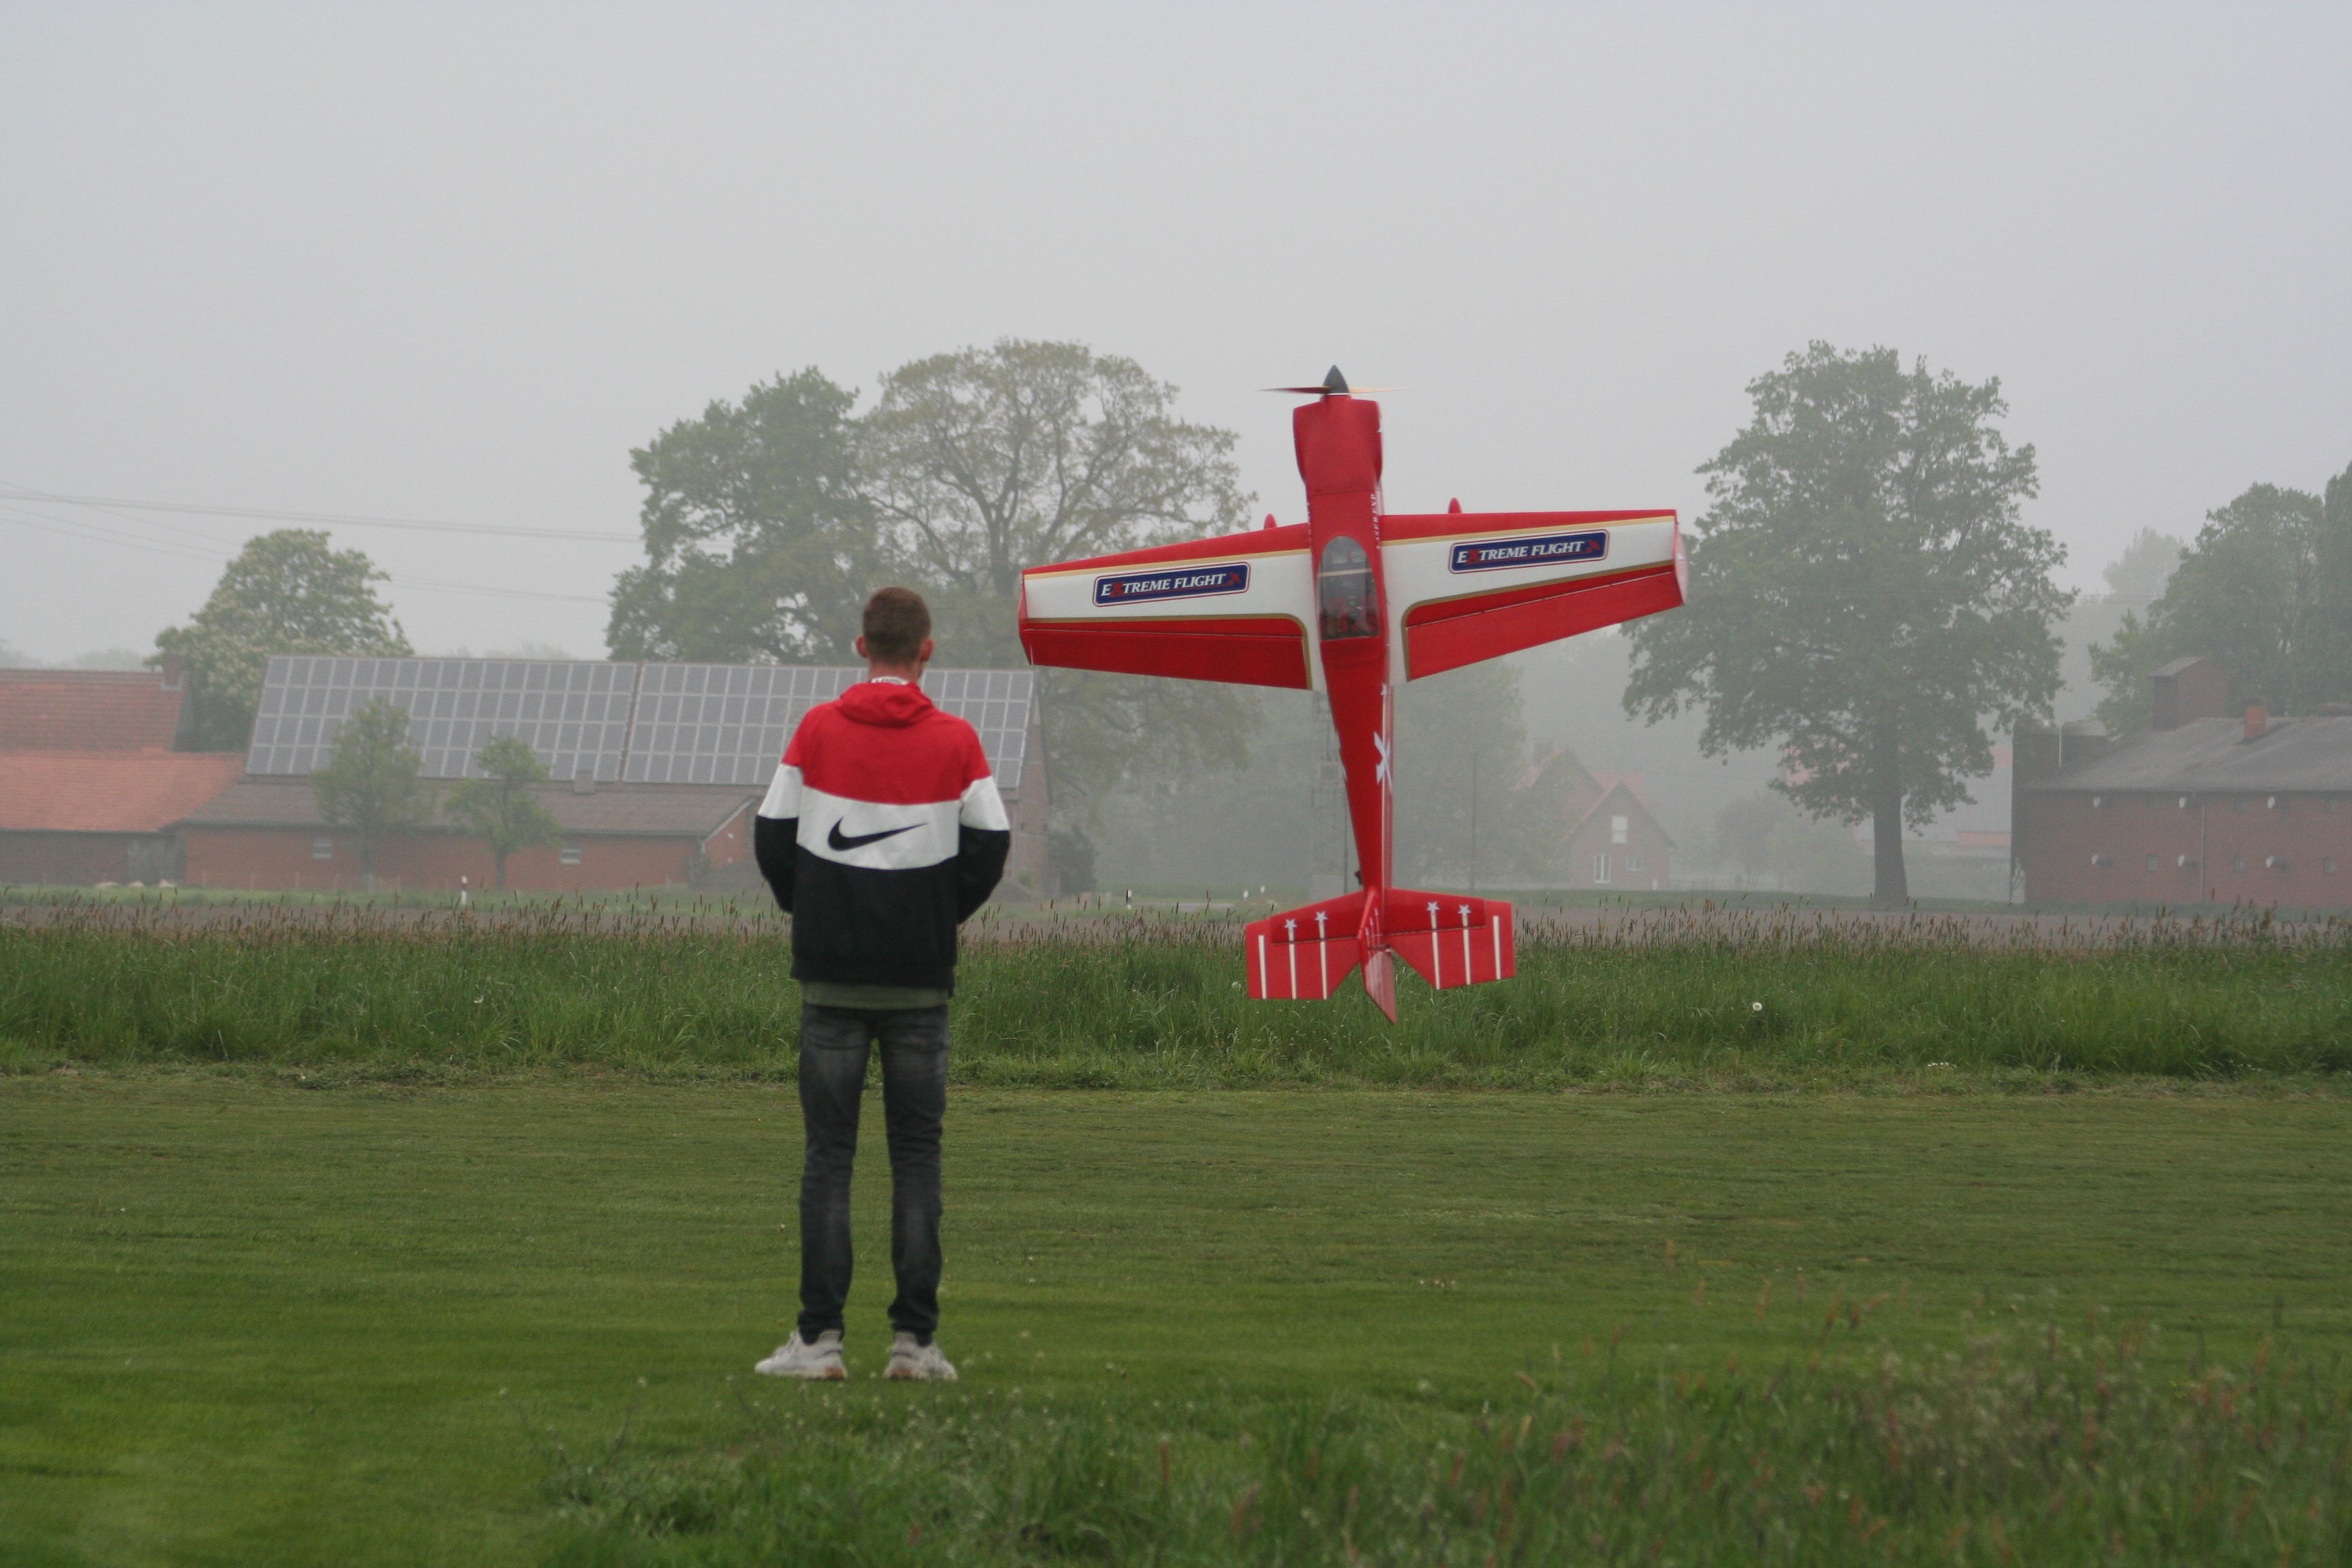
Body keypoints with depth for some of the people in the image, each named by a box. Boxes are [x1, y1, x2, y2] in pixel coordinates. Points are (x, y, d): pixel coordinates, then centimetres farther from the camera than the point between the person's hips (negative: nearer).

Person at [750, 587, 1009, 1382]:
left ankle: (819, 1336, -1)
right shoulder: (955, 741, -2)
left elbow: (772, 833, 0)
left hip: (832, 973, 0)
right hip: (920, 982, 0)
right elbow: (990, 843, -4)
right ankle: (914, 1337, 1)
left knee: (828, 1153, 4)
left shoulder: (818, 729, -1)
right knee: (916, 1154, 5)